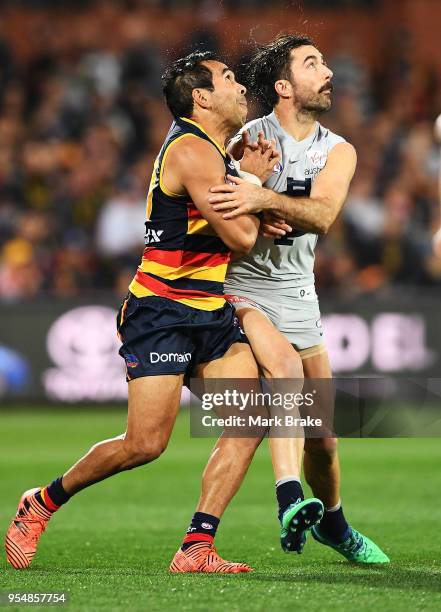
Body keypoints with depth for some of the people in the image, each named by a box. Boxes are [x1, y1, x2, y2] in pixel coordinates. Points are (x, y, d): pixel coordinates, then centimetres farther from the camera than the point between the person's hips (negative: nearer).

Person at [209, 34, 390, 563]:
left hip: (296, 296, 4)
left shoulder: (338, 152, 3)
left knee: (322, 438, 8)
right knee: (286, 367, -33)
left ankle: (333, 524, 33)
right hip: (237, 287, -4)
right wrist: (256, 217, -26)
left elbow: (321, 215, -17)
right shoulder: (248, 138, -6)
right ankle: (289, 497, -39)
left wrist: (265, 199, -35)